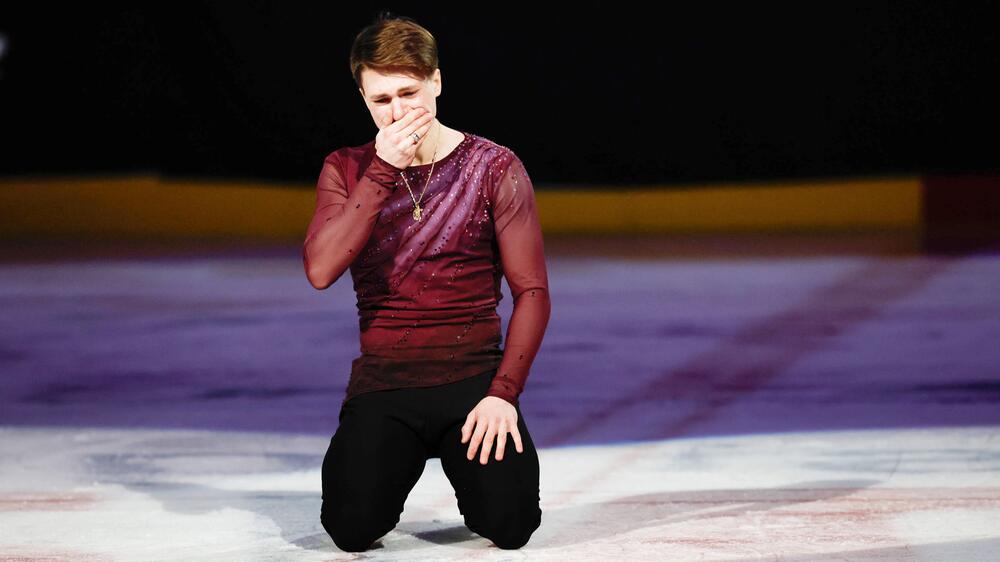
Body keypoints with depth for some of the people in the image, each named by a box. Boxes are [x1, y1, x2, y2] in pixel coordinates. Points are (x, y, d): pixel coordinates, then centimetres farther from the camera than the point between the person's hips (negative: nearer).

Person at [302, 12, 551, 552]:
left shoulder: (494, 167, -1)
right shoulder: (347, 170, 4)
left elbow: (532, 292, -3)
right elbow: (320, 271, -14)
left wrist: (504, 391, -15)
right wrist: (383, 169, -17)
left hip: (474, 374, 0)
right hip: (384, 381, 1)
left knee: (509, 523, -20)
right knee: (353, 527, -21)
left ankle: (466, 459, 15)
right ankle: (393, 460, 14)